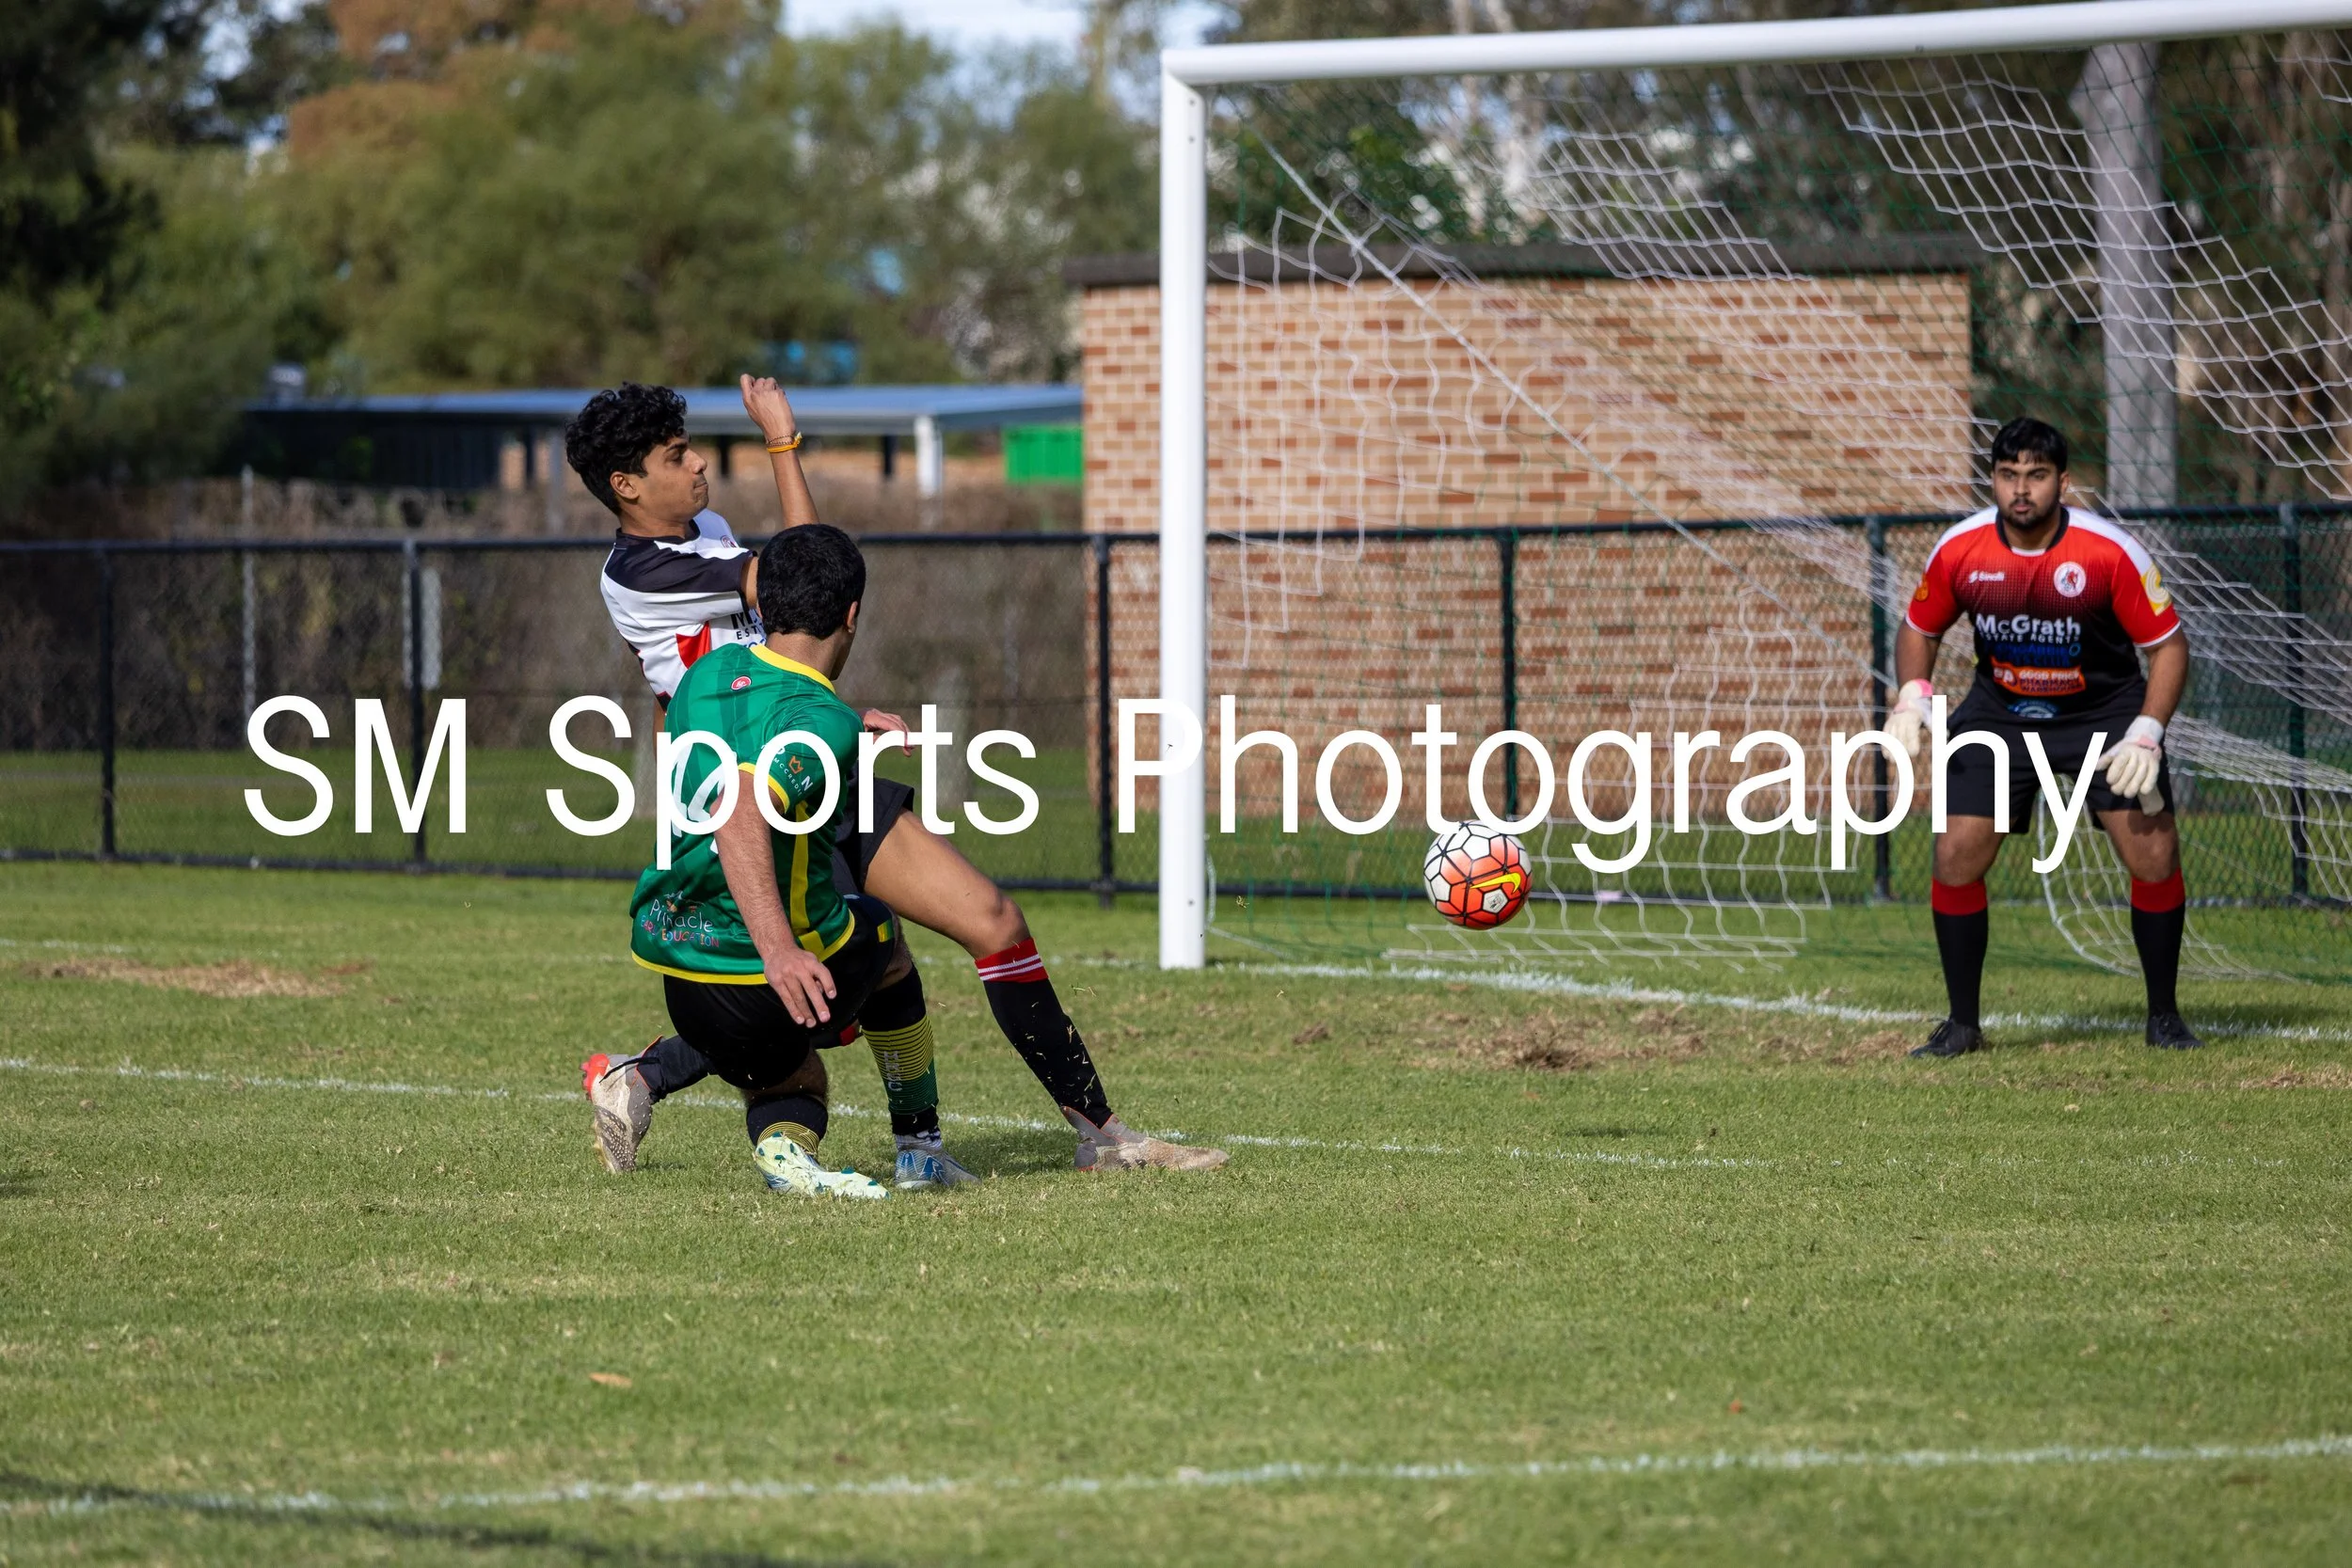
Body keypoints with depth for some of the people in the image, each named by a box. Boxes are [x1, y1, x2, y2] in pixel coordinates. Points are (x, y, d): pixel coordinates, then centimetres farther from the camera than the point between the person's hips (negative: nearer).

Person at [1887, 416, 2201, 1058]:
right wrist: (1913, 693, -14)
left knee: (2154, 857, -13)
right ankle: (1962, 1025, 7)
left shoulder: (2111, 552, -21)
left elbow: (2168, 643, -13)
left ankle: (2164, 1017, 7)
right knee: (1955, 858, -9)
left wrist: (2146, 736, -24)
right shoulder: (1959, 550, -14)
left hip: (2104, 712, -2)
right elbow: (1920, 627, 5)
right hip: (1999, 711, 2)